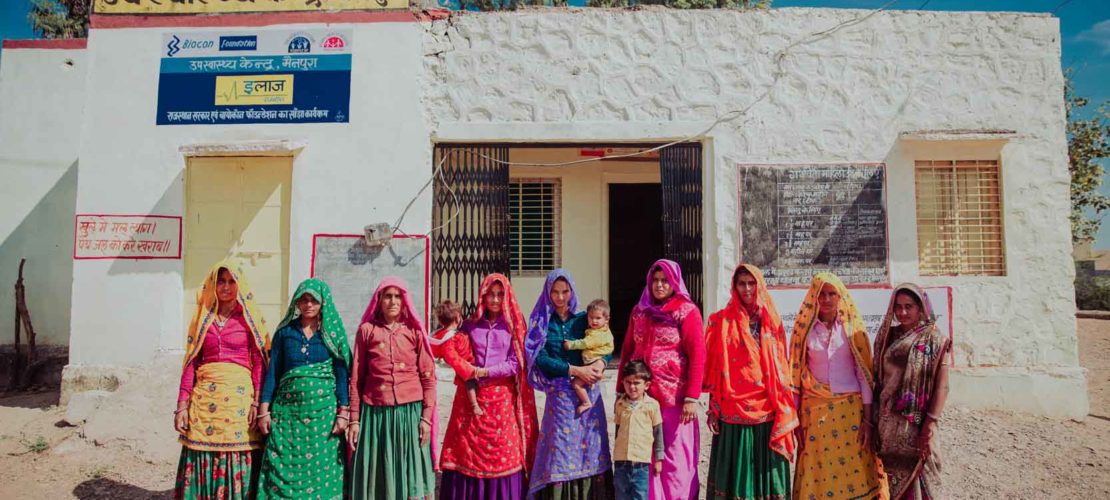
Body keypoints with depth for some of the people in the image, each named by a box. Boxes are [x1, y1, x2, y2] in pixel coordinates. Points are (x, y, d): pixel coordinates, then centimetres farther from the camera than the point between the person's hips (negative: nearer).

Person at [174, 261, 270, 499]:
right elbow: (191, 363, 9)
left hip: (239, 394, -2)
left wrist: (257, 402, -10)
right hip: (205, 396, 3)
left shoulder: (249, 318, 4)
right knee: (202, 459, 3)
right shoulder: (202, 318, 12)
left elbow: (259, 363, -1)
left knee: (237, 459, -1)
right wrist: (182, 405, 2)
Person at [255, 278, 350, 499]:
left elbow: (342, 374, 0)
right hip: (288, 410, 1)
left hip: (323, 409, -1)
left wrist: (343, 413, -6)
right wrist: (264, 410, -1)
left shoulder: (333, 332, 2)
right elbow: (272, 371, 5)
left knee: (321, 467, 2)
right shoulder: (285, 331, 6)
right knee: (284, 466, 1)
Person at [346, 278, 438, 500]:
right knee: (375, 479, 7)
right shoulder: (366, 330, 4)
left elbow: (429, 377, 2)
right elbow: (356, 379, 5)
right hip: (375, 413, 0)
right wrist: (354, 419, 1)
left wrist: (426, 417, -4)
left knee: (410, 477, 2)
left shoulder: (415, 331, 4)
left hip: (409, 412, 0)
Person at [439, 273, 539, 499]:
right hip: (472, 396, 2)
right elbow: (450, 350, 3)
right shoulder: (471, 324, 10)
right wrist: (470, 371, -12)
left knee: (503, 452, -1)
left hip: (502, 397, -1)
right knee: (467, 451, 2)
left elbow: (516, 364, -3)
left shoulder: (513, 325, 4)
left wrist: (485, 372, -10)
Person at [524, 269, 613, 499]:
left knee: (590, 446, 4)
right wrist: (576, 370, -14)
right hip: (560, 393, -2)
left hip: (589, 392, 2)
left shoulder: (584, 318, 9)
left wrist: (600, 363, -17)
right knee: (562, 445, -3)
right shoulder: (542, 321, 3)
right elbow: (541, 359, -6)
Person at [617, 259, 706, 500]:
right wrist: (621, 390, 11)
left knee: (674, 457, 3)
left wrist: (692, 397, -14)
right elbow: (627, 351, 14)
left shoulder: (687, 311, -3)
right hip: (641, 394, 5)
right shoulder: (640, 310, 11)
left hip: (674, 396, -4)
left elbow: (697, 356, -9)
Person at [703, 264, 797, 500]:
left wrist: (784, 413, 4)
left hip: (767, 413, 2)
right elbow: (715, 369, 2)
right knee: (735, 472, 3)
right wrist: (713, 408, -1)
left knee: (766, 472, 6)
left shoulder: (772, 322, 8)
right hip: (733, 414, -2)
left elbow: (781, 369, 9)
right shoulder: (722, 321, 3)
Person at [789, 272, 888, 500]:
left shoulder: (852, 328, 0)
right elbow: (796, 375, 4)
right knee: (817, 473, 3)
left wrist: (867, 419, -5)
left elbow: (864, 374, 0)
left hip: (850, 410, 0)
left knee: (854, 473, 2)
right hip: (814, 411, 1)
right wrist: (796, 420, 3)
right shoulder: (805, 329, 2)